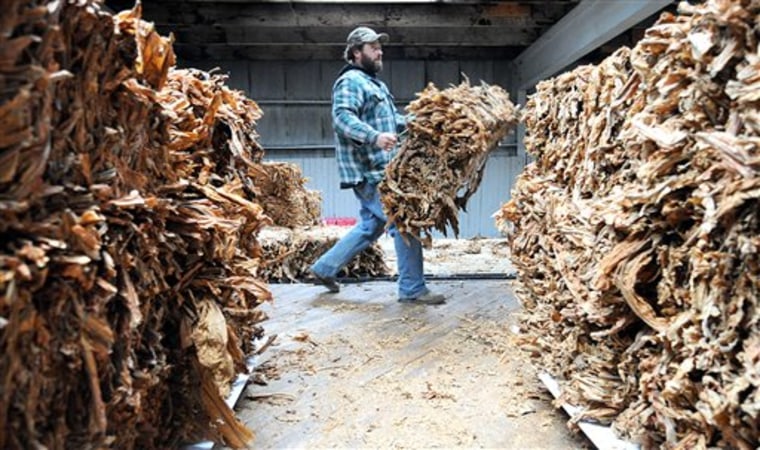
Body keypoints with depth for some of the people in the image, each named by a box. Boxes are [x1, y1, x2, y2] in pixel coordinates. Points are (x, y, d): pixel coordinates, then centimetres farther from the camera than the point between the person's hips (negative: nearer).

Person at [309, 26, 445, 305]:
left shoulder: (374, 83, 24)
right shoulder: (351, 81, -8)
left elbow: (394, 119, 27)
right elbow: (342, 117, -24)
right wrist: (375, 137, -38)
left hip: (379, 169, 11)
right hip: (368, 170, -11)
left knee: (371, 225, 16)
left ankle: (325, 268, 25)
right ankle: (412, 289, 0)